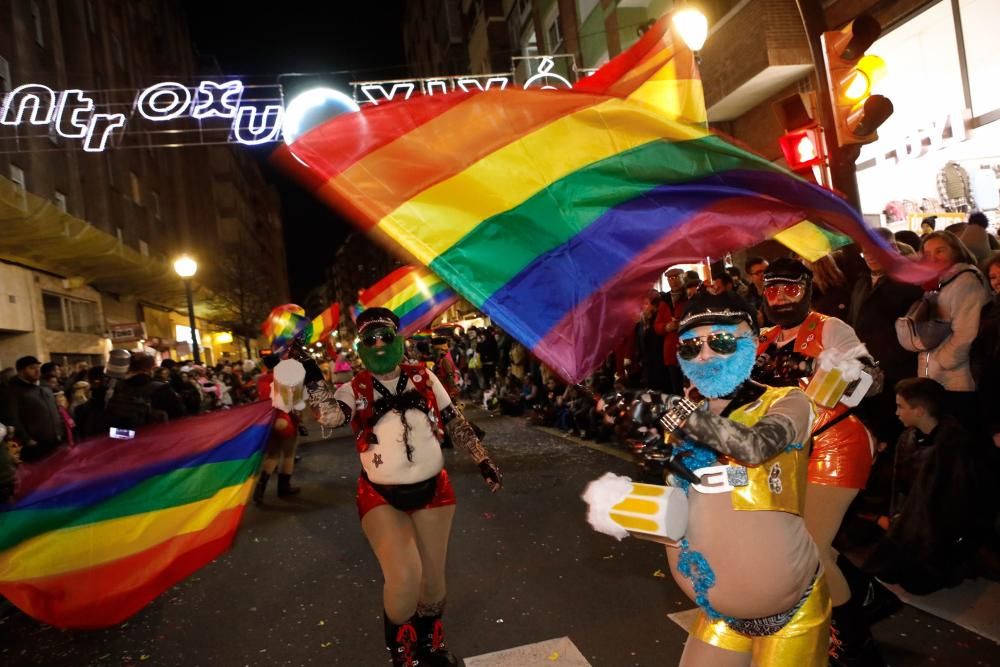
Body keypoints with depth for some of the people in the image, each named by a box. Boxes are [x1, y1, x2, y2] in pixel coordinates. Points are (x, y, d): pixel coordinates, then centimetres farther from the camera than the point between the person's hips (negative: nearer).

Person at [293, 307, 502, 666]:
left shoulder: (424, 378, 0)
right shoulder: (355, 390, -6)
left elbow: (455, 422, 6)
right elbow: (329, 416, -28)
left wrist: (483, 460, 1)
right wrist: (312, 377, -38)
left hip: (433, 489, 3)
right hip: (381, 497, -2)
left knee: (432, 577, 11)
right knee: (404, 578, -18)